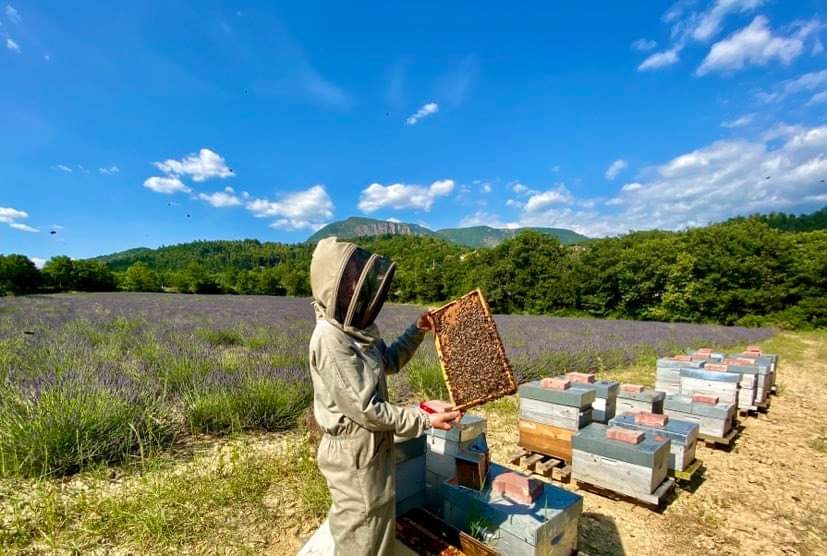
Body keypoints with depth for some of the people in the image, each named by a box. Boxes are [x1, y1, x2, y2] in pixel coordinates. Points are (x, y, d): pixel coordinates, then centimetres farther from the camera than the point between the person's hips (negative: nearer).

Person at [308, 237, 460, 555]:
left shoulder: (355, 327, 2)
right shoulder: (330, 339, -27)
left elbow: (390, 362, 17)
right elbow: (365, 409, -27)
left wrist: (418, 331, 4)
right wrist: (425, 420, -22)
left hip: (372, 446, 9)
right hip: (354, 454, -9)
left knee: (379, 530, 27)